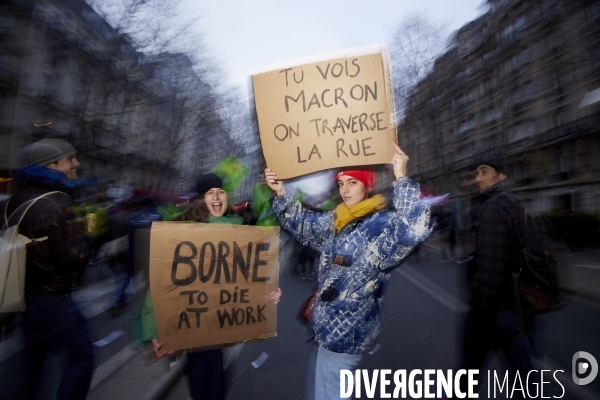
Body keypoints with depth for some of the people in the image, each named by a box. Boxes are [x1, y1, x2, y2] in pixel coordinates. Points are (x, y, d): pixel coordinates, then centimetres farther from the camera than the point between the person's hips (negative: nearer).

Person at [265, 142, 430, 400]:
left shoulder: (383, 223, -17)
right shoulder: (334, 221, 6)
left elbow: (414, 229, -37)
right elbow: (302, 223, 17)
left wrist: (402, 179, -36)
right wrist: (281, 193, 5)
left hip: (347, 332, -8)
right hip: (328, 327, 8)